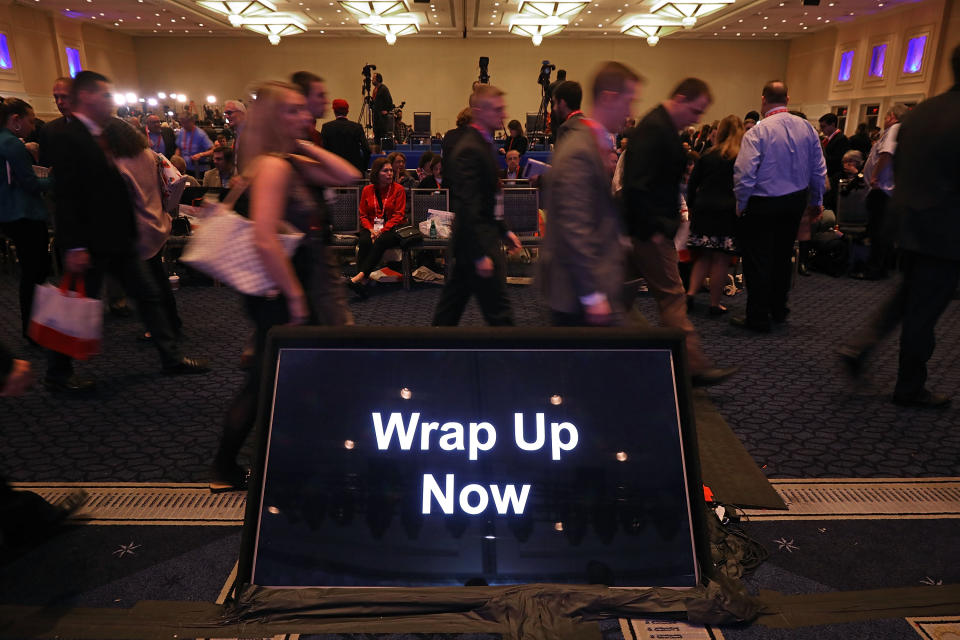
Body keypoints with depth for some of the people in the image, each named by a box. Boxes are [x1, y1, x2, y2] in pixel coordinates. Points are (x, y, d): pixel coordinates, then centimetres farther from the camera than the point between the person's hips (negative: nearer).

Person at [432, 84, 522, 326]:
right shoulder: (469, 150, -18)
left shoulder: (482, 143, 14)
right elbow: (468, 206, -22)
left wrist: (504, 230, 21)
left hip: (469, 244, 10)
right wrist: (480, 254, -23)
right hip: (478, 243, -10)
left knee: (451, 306, 17)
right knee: (498, 312, -1)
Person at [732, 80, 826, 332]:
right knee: (783, 256, 19)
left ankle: (758, 318, 9)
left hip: (763, 205, -6)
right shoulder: (807, 128, 2)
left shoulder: (757, 132, -17)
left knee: (757, 261, 3)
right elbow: (819, 169, 7)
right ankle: (779, 310, 32)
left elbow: (744, 174, -22)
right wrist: (816, 202, 18)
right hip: (796, 202, 6)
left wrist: (741, 205, -7)